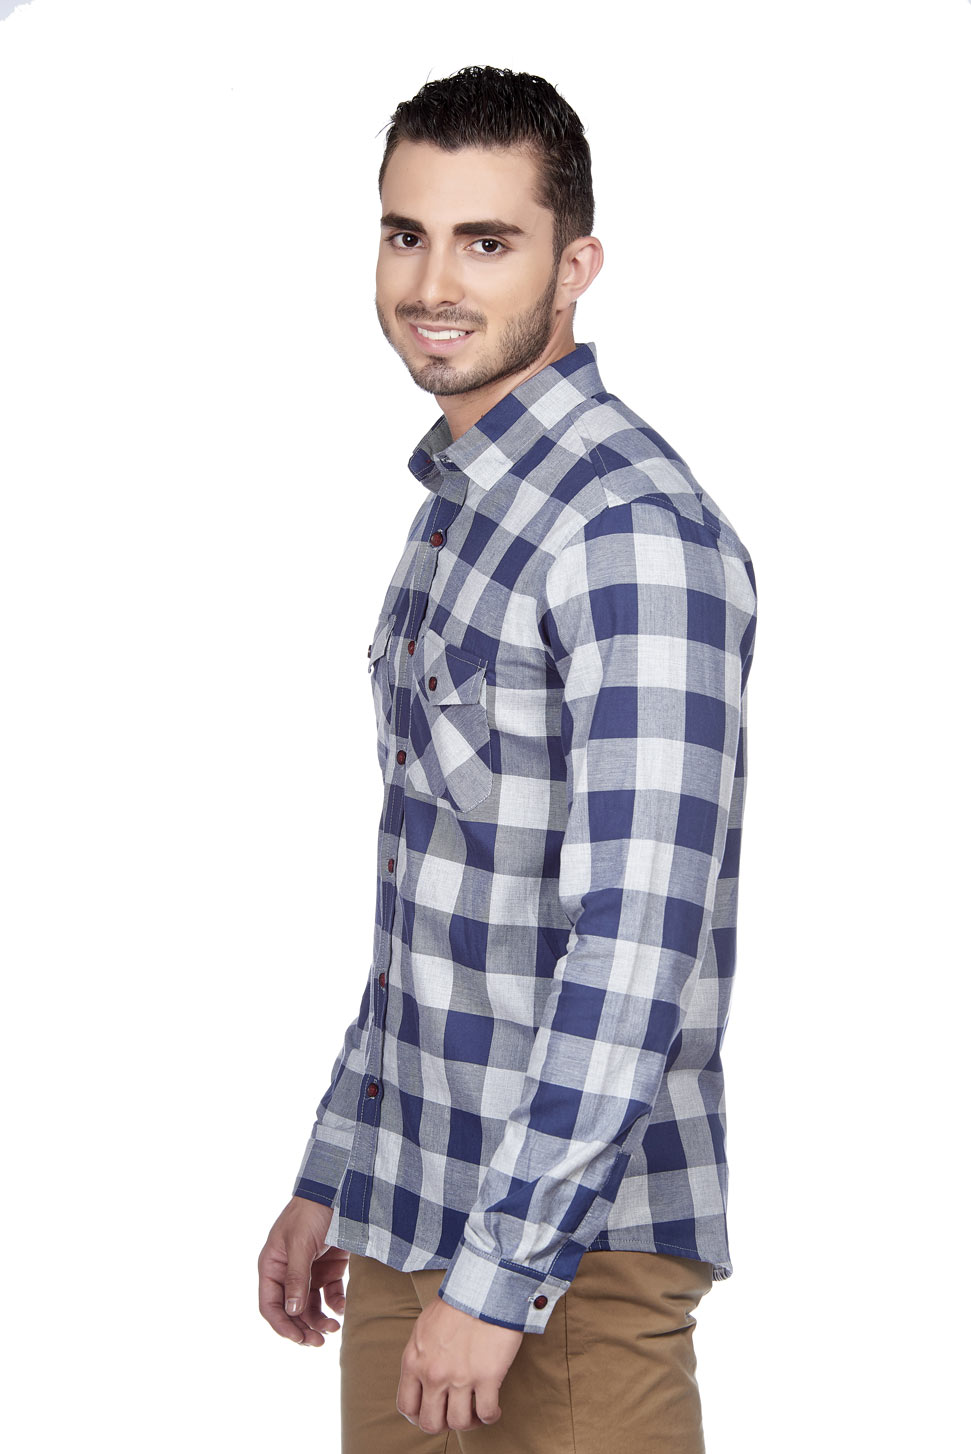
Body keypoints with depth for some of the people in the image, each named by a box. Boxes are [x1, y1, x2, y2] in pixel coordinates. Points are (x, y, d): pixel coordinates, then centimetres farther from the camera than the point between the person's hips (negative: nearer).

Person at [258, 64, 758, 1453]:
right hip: (408, 1213, 8)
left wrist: (500, 1271, -23)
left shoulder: (636, 533, -18)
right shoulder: (455, 505, 12)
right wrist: (330, 1176, 18)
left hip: (569, 1239, -8)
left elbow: (637, 947, -23)